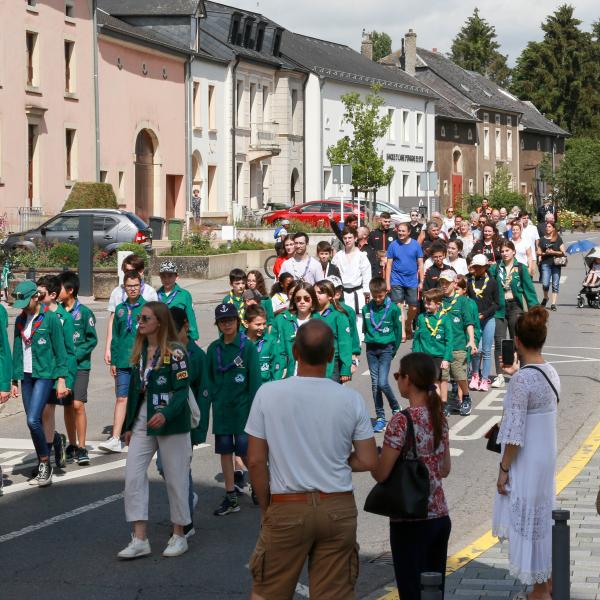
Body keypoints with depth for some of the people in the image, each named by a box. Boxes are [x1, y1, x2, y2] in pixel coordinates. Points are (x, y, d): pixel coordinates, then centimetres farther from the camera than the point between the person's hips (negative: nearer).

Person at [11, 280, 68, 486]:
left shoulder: (50, 318, -7)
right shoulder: (20, 320, 10)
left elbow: (60, 351, -6)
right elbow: (17, 351, 14)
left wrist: (61, 379, -10)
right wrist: (14, 380, 12)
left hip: (45, 374, -6)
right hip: (26, 376, 6)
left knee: (33, 420, -16)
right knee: (34, 422, 7)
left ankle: (45, 463, -3)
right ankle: (43, 467, 16)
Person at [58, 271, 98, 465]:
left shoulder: (84, 312, -7)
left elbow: (92, 339, -4)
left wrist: (75, 355, -13)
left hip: (80, 364, -4)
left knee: (78, 405, -10)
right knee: (67, 406, 9)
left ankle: (81, 447, -3)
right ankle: (72, 445, 20)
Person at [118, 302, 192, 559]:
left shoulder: (175, 352, -11)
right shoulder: (139, 352, 10)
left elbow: (182, 390, -15)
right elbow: (134, 389, 15)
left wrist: (166, 414, -30)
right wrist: (129, 425, 15)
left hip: (171, 422, -6)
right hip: (142, 422, 6)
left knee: (175, 478, 4)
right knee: (133, 476, -3)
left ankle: (179, 535, 19)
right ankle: (139, 539, 1)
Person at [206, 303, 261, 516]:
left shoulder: (248, 347, -6)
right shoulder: (214, 349, 5)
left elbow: (255, 379, -6)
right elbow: (209, 378, 12)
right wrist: (213, 398, 1)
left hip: (242, 408, -4)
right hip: (221, 409, 4)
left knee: (246, 452, -3)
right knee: (225, 451, 8)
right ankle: (230, 497, 16)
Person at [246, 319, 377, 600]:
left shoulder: (268, 394, -8)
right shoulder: (351, 399, -3)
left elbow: (256, 461, -6)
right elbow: (368, 462, -1)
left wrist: (265, 508, 6)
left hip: (288, 507, -1)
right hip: (339, 509, 1)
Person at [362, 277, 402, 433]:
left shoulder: (393, 308, -7)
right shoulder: (366, 308, 2)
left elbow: (398, 331, 0)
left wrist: (393, 350, 1)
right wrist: (369, 343, 8)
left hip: (386, 348, -4)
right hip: (371, 349, 4)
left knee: (383, 383, -14)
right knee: (375, 384, 4)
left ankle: (395, 408, 11)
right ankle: (380, 418, 10)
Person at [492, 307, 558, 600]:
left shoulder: (522, 379, -21)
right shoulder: (551, 372, 2)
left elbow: (515, 433, -21)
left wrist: (503, 469, -13)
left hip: (526, 462, -8)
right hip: (547, 457, 8)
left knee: (528, 521, 4)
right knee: (543, 519, 19)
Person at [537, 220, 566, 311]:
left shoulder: (558, 239, 5)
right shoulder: (542, 239, 10)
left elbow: (563, 252, 1)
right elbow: (538, 252, 11)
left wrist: (553, 252, -12)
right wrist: (545, 253, -8)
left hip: (556, 263, 0)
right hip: (545, 263, 1)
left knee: (555, 284, -2)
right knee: (545, 284, -11)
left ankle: (553, 303, 3)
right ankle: (545, 297, 17)